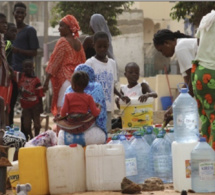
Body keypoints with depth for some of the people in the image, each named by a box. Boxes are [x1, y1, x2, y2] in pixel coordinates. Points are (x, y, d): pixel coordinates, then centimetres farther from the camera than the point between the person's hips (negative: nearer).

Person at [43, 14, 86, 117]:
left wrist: (47, 80, -10)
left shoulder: (63, 41, -10)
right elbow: (82, 62, 16)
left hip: (65, 79, -8)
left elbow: (55, 62, -12)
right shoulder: (78, 42, 11)